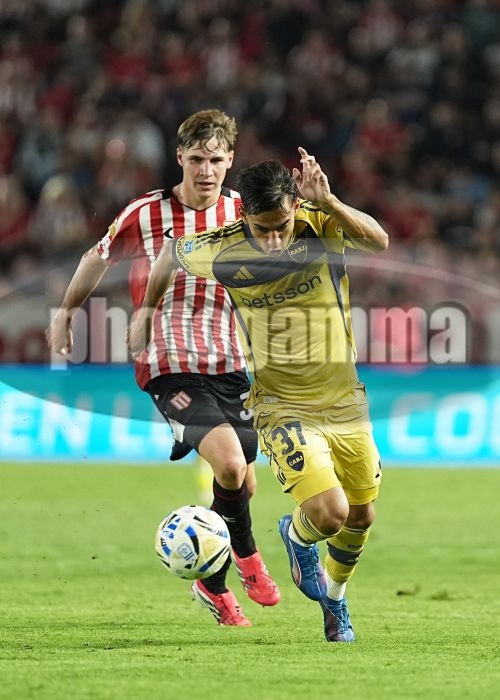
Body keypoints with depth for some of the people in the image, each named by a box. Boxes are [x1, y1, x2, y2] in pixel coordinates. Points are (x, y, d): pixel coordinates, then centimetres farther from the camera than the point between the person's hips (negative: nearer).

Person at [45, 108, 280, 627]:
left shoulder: (242, 212, 2)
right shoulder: (145, 215, -5)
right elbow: (99, 257, 12)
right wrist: (66, 310, 24)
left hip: (228, 366, 4)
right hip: (169, 367, -4)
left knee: (241, 486, 7)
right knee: (230, 465, -24)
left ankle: (213, 584, 31)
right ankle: (246, 555, 2)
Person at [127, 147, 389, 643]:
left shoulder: (324, 224, -15)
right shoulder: (223, 251, -16)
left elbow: (379, 242, -36)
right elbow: (171, 254, 6)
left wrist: (328, 203, -48)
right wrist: (147, 308, 17)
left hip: (345, 400, 3)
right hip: (283, 407, -3)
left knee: (360, 518, 14)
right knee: (330, 513, -19)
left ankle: (334, 598, 45)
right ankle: (297, 536, 19)